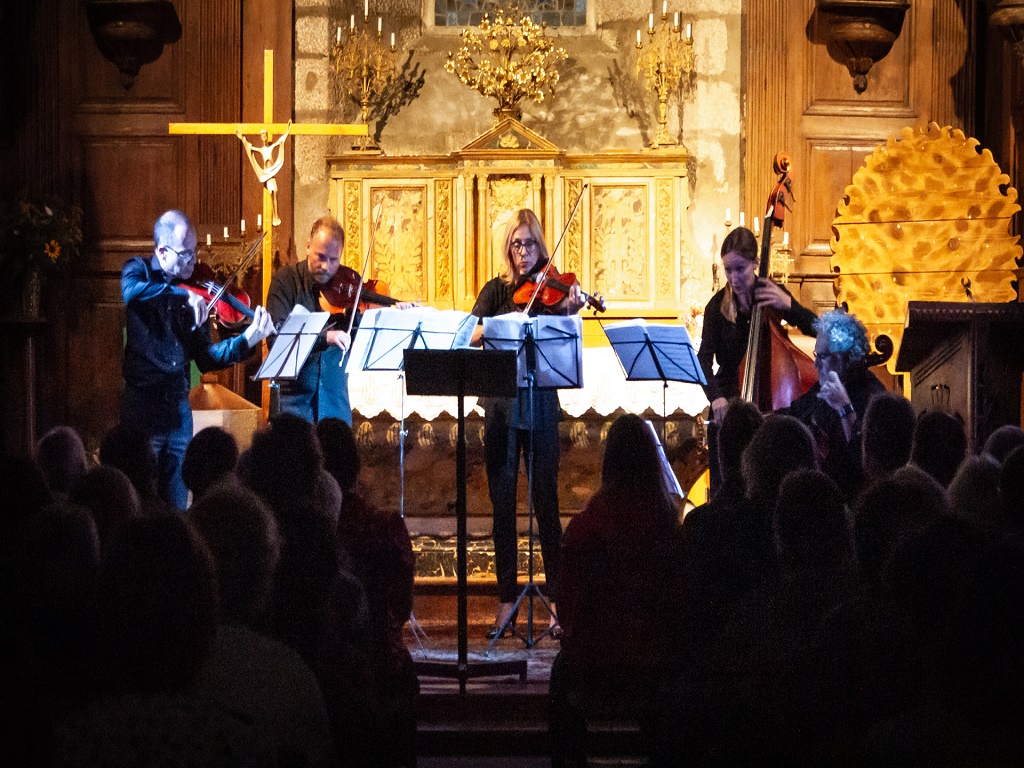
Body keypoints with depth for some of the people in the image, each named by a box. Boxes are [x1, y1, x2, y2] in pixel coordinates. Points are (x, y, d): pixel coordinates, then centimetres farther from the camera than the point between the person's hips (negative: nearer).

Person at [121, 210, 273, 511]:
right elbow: (131, 291, -28)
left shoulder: (192, 296, 11)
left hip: (178, 411, 5)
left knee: (176, 505, 8)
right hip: (142, 407, -5)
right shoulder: (139, 270, -1)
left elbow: (205, 359, 9)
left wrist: (246, 341, -4)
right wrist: (184, 295, -32)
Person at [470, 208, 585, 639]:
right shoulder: (496, 290, 10)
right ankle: (506, 602, 11)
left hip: (540, 404, -2)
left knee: (546, 500, -3)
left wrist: (567, 313, -27)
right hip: (500, 405, 2)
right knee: (502, 502, 5)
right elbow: (470, 335, -4)